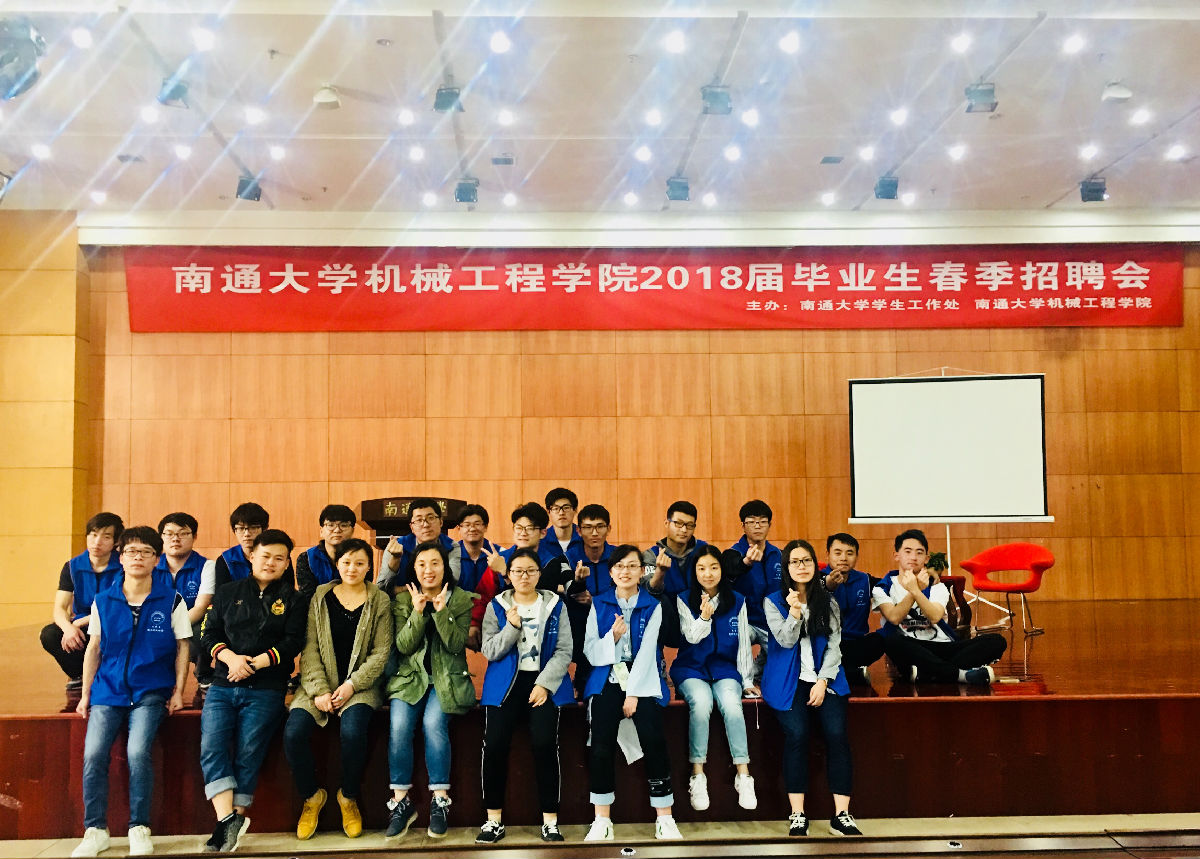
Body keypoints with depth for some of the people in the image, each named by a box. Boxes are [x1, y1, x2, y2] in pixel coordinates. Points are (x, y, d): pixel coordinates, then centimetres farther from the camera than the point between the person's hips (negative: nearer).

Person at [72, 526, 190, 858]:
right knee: (93, 754, -14)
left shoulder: (171, 600, 0)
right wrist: (85, 693, 9)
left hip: (150, 691, -3)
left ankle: (139, 829, -4)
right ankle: (95, 831, 2)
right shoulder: (103, 601, 6)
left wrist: (178, 691, -2)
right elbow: (94, 648, 13)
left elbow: (182, 647, 4)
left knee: (138, 753, -21)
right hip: (108, 689, 3)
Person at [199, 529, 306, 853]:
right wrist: (231, 657, -9)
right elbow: (209, 634, 9)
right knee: (211, 747, -16)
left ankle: (233, 820, -3)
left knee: (248, 754, -9)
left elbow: (292, 644, -2)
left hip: (266, 690, -2)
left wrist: (255, 662, -13)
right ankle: (228, 819, -20)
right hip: (223, 685, 2)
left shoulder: (293, 600, 9)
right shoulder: (228, 592, 16)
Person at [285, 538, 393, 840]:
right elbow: (310, 649, 1)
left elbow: (380, 653, -1)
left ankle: (349, 797, -2)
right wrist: (318, 691, -11)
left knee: (352, 730, -31)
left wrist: (351, 685, -12)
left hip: (360, 686, -2)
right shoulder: (320, 597, 7)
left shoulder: (380, 601, 4)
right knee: (294, 732, -24)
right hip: (320, 685, 2)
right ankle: (312, 796, 4)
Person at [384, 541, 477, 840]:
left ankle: (440, 800, -18)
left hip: (448, 678, -2)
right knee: (399, 725, -25)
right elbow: (403, 646, -2)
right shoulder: (403, 600, 8)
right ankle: (400, 801, -12)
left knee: (433, 723, -29)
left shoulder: (461, 600, 4)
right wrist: (418, 612, -15)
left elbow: (457, 645, -7)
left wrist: (441, 611, -18)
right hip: (410, 677, 2)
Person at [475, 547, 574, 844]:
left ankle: (550, 820, -9)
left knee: (544, 742, -21)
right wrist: (512, 626, -14)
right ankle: (494, 819, -3)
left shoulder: (555, 605, 7)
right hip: (506, 683, 1)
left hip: (544, 681, -1)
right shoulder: (496, 606, 8)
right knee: (494, 744, -17)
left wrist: (544, 684, -11)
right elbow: (490, 651, 1)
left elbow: (564, 651, 2)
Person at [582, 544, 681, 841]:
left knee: (653, 737, -23)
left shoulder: (653, 606, 7)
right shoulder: (599, 604, 11)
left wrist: (634, 693, -12)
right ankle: (602, 820, -11)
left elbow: (647, 652, -3)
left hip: (642, 679, -1)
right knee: (602, 743, -20)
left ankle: (665, 818, -13)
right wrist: (613, 635, -12)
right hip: (607, 678, 1)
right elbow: (590, 652, 6)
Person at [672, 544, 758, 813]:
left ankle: (743, 776, -28)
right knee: (701, 702, -33)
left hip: (725, 669, 1)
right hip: (691, 669, -1)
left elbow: (744, 643, 10)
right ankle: (698, 776, -27)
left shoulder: (737, 602, 8)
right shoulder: (684, 601, 4)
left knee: (731, 703, -32)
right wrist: (704, 617, -23)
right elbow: (692, 636, -4)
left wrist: (747, 681, 6)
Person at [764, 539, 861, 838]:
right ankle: (797, 816, -19)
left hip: (824, 677, 2)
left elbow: (834, 645, 8)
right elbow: (786, 640, -3)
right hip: (788, 679, -2)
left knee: (836, 732, -21)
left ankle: (841, 814, -16)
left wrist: (822, 681, -5)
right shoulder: (774, 601, 6)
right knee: (797, 733, -25)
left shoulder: (828, 602, 13)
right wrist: (794, 611, -20)